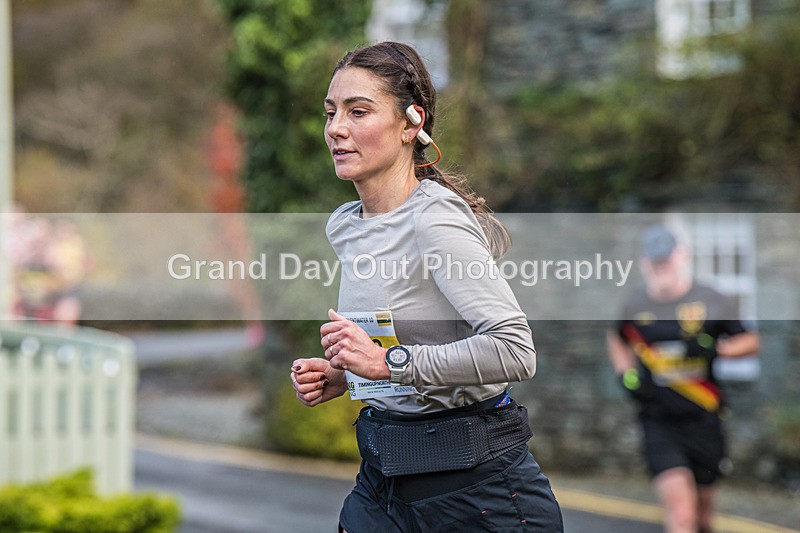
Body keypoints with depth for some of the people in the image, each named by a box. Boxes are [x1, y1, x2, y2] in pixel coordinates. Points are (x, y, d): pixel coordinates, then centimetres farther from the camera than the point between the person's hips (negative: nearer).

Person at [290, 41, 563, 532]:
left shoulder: (435, 218, -17)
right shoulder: (343, 226, 9)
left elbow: (516, 351, -26)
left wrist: (389, 362, -25)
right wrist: (342, 377, 5)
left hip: (475, 485, -7)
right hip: (383, 476, 8)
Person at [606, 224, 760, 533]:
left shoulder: (710, 301, -1)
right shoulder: (635, 307, 3)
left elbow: (751, 342, 6)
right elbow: (618, 341, 24)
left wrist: (716, 349, -13)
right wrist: (626, 375, 6)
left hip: (703, 421, 1)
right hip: (659, 423, -1)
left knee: (702, 506, 14)